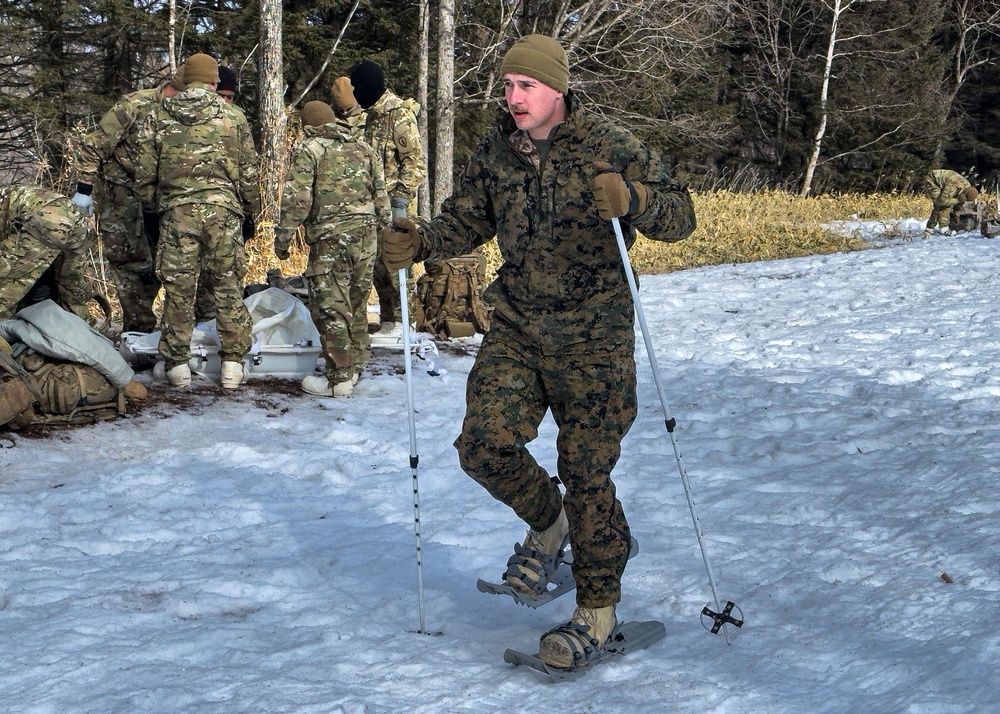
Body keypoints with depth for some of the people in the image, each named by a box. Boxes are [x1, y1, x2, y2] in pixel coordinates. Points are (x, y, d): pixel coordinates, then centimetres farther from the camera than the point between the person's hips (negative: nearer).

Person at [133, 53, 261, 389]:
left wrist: (148, 200, 22)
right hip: (223, 210, 0)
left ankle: (178, 364, 10)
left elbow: (145, 170, 8)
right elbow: (249, 170, 5)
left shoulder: (159, 117, 6)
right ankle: (233, 363, 8)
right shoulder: (233, 115, 4)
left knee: (179, 288, 6)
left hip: (177, 211, 0)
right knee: (228, 286, 7)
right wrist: (252, 206, 16)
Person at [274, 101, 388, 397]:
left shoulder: (308, 150, -1)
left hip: (330, 237, -6)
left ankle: (339, 378, -1)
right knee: (356, 303, 16)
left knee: (330, 308, -2)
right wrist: (383, 229, 24)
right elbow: (381, 196, 15)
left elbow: (297, 200, -9)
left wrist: (282, 239, -4)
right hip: (366, 234, 6)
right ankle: (355, 367, 24)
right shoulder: (364, 148, 15)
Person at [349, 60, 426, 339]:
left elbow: (416, 161, -15)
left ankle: (399, 320, -3)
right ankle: (388, 318, 17)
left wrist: (401, 199, -20)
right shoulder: (372, 115, 18)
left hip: (392, 203, -9)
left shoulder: (399, 115, -11)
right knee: (376, 264, 10)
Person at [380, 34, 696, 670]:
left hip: (594, 338, -4)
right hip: (516, 330, 5)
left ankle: (599, 608, 15)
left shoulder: (608, 147, -10)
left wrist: (632, 199, -35)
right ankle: (548, 524, 25)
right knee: (484, 444, -7)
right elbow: (466, 220, 13)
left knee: (586, 470, -2)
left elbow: (680, 216, -13)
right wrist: (420, 242, -8)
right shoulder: (496, 151, 5)